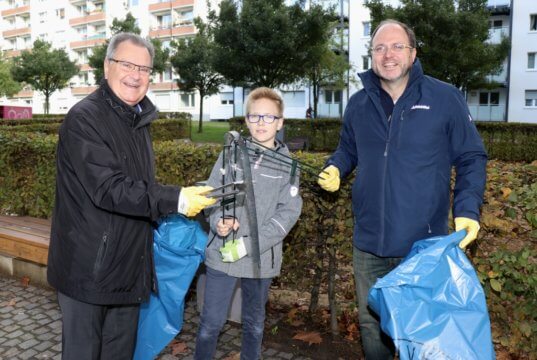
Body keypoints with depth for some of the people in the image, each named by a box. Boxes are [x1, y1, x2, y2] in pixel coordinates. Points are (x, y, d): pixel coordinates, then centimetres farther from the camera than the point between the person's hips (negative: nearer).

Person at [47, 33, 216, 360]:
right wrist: (176, 200, -24)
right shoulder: (84, 119, -17)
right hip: (89, 268, -7)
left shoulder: (139, 119, 11)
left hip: (129, 266, 8)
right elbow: (109, 190, -25)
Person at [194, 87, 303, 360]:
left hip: (261, 258, 1)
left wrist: (246, 245, -15)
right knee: (211, 323, 7)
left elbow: (288, 213, -7)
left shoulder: (288, 164, -2)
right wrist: (219, 221, -19)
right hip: (222, 254, 0)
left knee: (254, 324, 18)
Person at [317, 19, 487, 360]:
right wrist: (335, 169, -3)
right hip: (368, 242, 4)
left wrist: (468, 210, -13)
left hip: (424, 242, -3)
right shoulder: (359, 104, 4)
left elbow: (471, 158, -1)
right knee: (371, 322, 19)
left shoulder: (446, 98, -6)